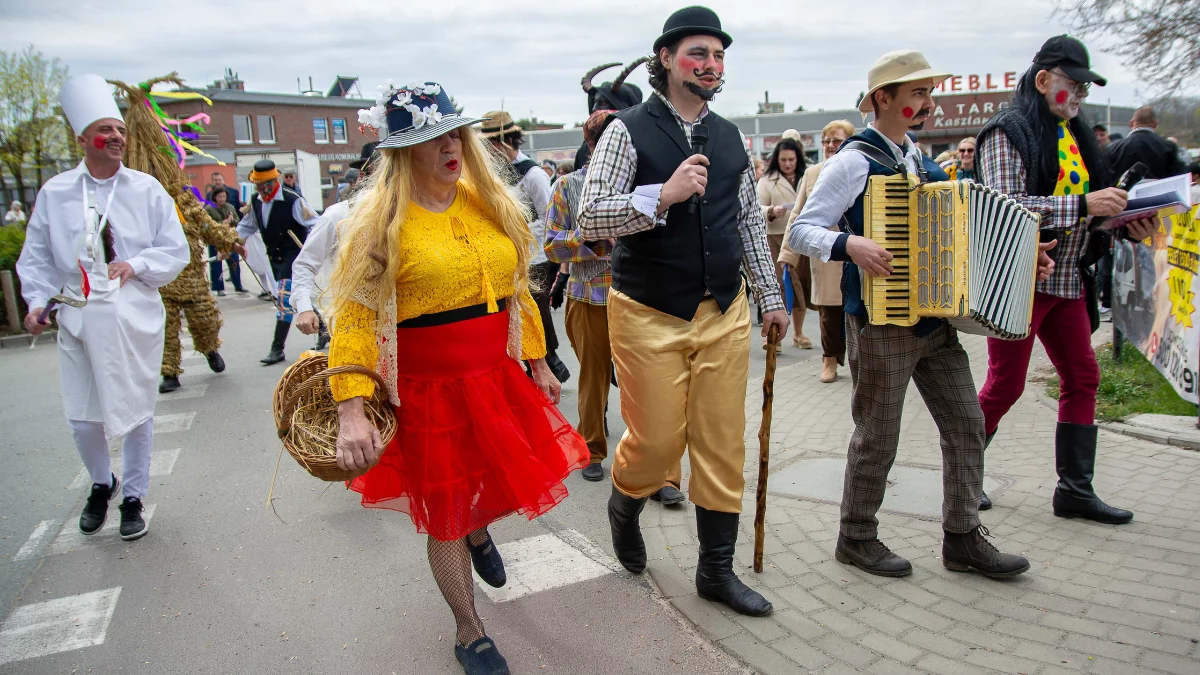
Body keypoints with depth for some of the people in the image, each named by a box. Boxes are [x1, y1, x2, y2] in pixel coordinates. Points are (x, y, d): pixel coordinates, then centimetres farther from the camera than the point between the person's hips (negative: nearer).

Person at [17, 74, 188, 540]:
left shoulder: (147, 190, 1)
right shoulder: (54, 193, 4)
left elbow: (176, 250, 2)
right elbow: (36, 257, 9)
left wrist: (136, 265, -14)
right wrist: (37, 302, -4)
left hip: (135, 318, -1)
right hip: (78, 321, 1)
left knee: (136, 412, 6)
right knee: (82, 417, 5)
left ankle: (133, 498, 25)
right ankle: (101, 484, 35)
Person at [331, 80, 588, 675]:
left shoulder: (490, 203, 7)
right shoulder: (382, 219, -11)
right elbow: (355, 315, -15)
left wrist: (537, 362, 16)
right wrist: (351, 409, -23)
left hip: (499, 380, 5)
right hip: (429, 392, -5)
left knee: (517, 486, 15)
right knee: (445, 517, 9)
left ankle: (479, 534, 55)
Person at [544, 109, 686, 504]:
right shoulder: (568, 187, 5)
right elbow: (551, 244, 0)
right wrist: (594, 237, -13)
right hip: (588, 298, 1)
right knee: (594, 378, 14)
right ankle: (592, 451, 35)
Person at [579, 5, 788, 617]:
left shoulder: (731, 138, 10)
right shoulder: (629, 130, -6)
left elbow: (750, 221, 19)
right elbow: (589, 222, -15)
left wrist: (771, 295, 19)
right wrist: (662, 197, -27)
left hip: (724, 314, 5)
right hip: (650, 316, -5)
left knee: (723, 444, 8)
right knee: (657, 440, 2)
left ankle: (717, 570, 24)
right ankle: (625, 504, 39)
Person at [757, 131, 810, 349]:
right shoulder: (767, 179, 4)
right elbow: (758, 208, -4)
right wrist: (771, 211, -24)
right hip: (776, 238, -3)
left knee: (800, 285, 10)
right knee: (776, 284, -10)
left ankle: (798, 333, 24)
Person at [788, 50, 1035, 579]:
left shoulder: (922, 161, 14)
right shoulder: (854, 161, -9)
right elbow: (801, 231, -14)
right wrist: (850, 245, -32)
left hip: (936, 319, 8)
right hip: (882, 323, -7)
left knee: (966, 424, 9)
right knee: (877, 437, 3)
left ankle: (963, 538, 23)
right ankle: (856, 538, 22)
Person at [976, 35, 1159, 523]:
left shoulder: (1075, 134, 15)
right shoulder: (1008, 132, -9)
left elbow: (1091, 201, 18)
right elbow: (1006, 207, -22)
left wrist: (1127, 225, -1)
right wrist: (1083, 204, -26)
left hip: (1067, 279, 8)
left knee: (1082, 378, 9)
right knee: (1005, 385, -2)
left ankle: (1075, 490, 19)